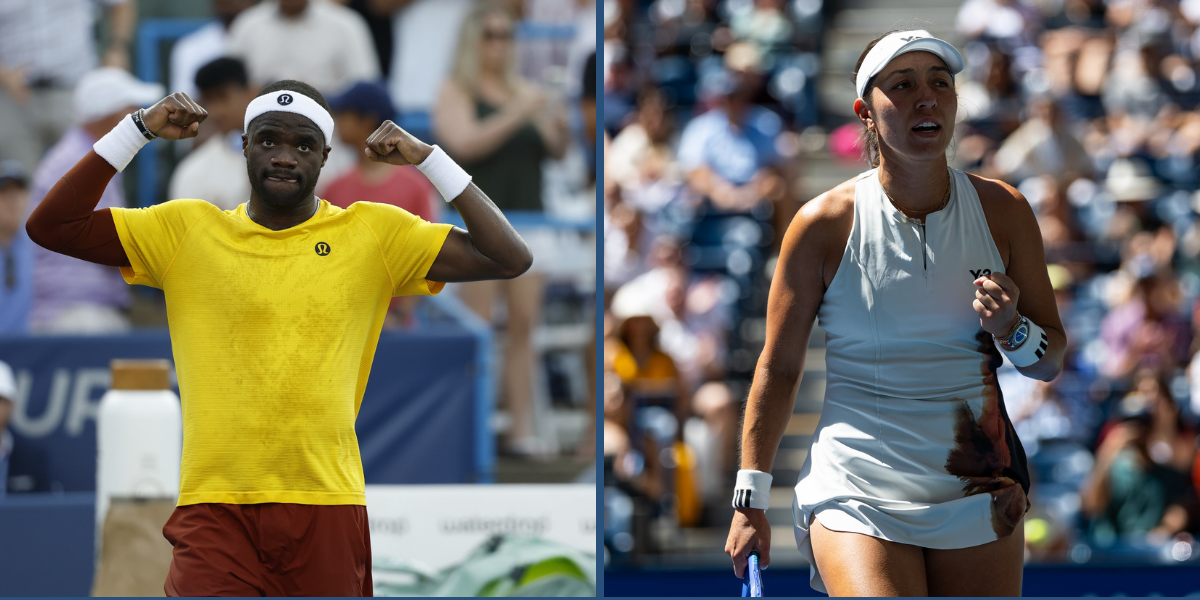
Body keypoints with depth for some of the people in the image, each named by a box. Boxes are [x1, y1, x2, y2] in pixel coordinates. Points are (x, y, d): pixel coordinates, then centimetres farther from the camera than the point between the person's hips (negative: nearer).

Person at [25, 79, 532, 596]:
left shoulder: (373, 234, 9)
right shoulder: (185, 232, 9)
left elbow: (509, 258, 6)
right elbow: (50, 227, 6)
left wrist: (426, 159, 1)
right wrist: (138, 129, 0)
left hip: (327, 511, 1)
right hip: (215, 509, -1)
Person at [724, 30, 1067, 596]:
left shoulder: (1002, 210, 2)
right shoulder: (824, 224, -5)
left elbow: (1051, 362, 10)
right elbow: (778, 366, 3)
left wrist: (1012, 331, -13)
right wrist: (750, 501, 3)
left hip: (981, 498, 3)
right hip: (856, 495, -3)